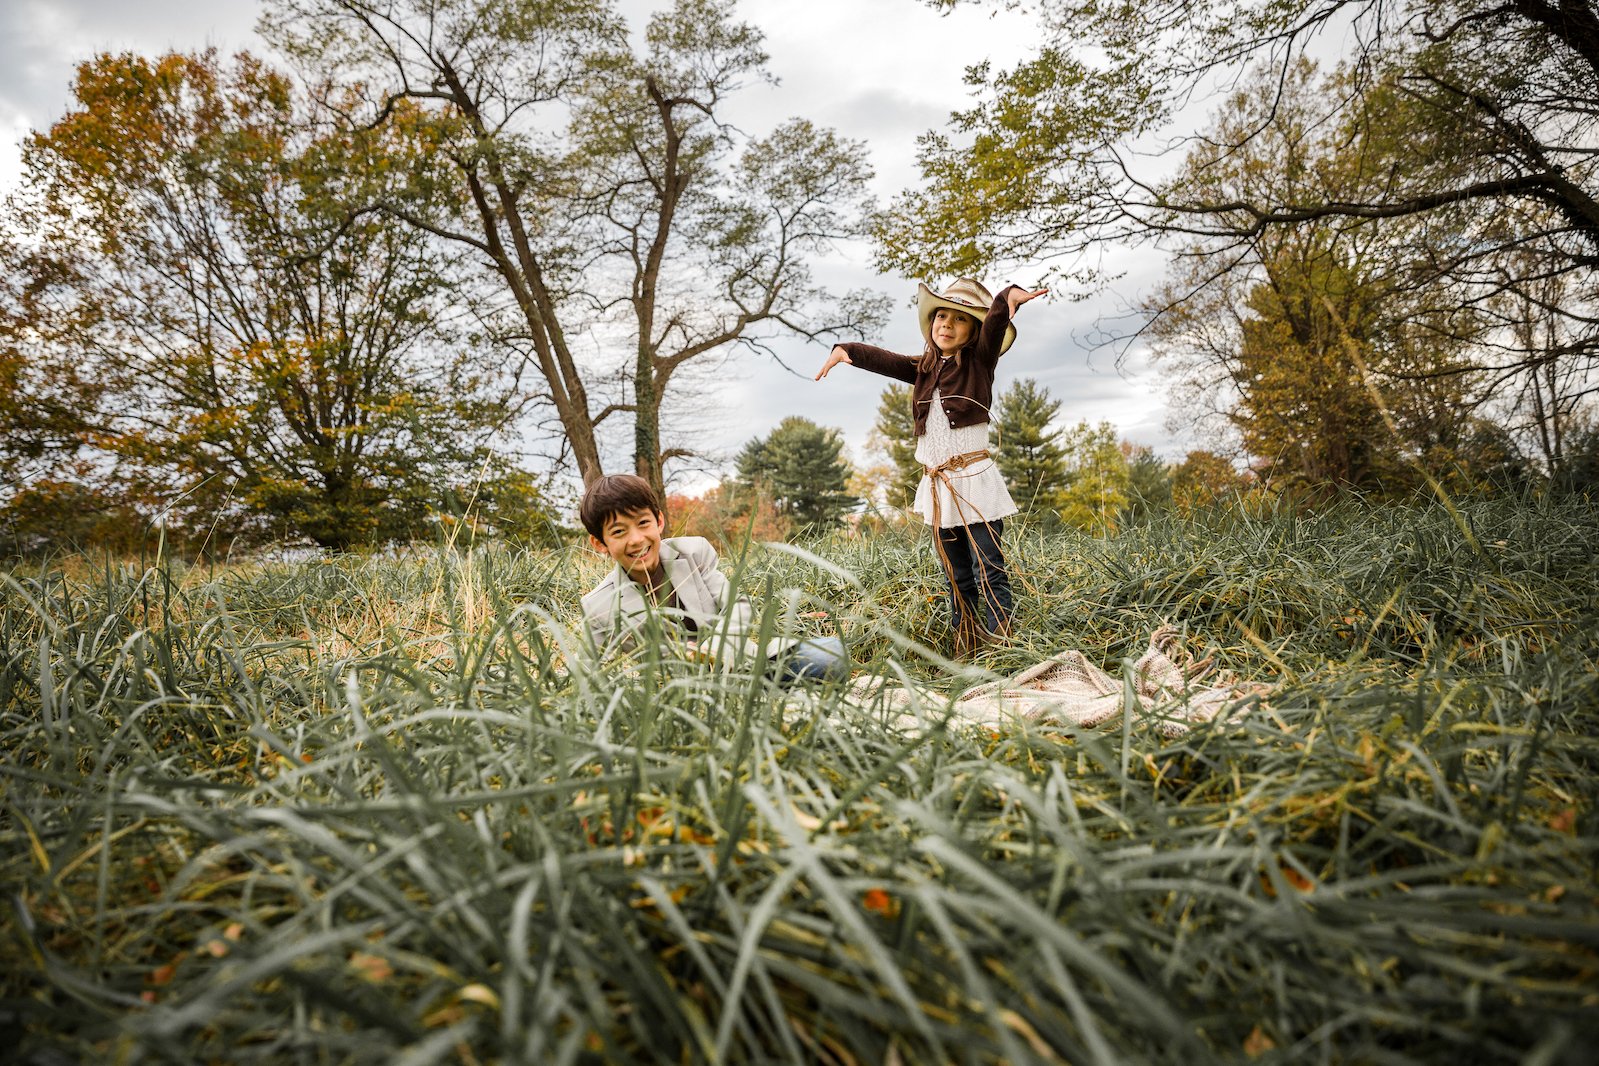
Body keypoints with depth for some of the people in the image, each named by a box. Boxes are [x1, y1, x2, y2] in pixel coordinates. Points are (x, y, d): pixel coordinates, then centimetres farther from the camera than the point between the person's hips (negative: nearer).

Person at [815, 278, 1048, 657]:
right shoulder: (924, 368, 14)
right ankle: (966, 652, 16)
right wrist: (844, 350, -11)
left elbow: (997, 320, -16)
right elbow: (883, 360, 6)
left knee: (989, 573, -8)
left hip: (974, 480, -5)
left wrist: (1010, 295, -36)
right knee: (957, 578, 10)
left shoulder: (980, 360, 0)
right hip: (937, 487, 5)